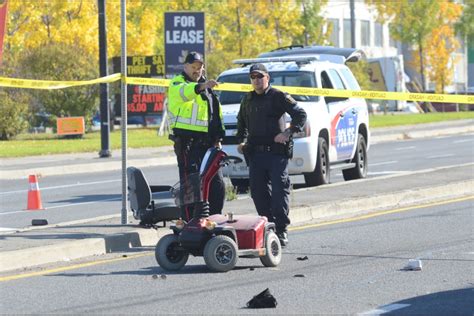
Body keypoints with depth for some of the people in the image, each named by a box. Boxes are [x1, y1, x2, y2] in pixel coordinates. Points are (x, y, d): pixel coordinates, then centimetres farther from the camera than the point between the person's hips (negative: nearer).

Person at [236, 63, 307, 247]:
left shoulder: (278, 97, -2)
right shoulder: (247, 100, 17)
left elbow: (300, 115, -5)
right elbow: (242, 121, 34)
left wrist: (289, 132, -17)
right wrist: (241, 140, 22)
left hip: (277, 151, -6)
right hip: (255, 153, 6)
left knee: (279, 189, -7)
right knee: (258, 192, 3)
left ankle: (281, 230, -5)